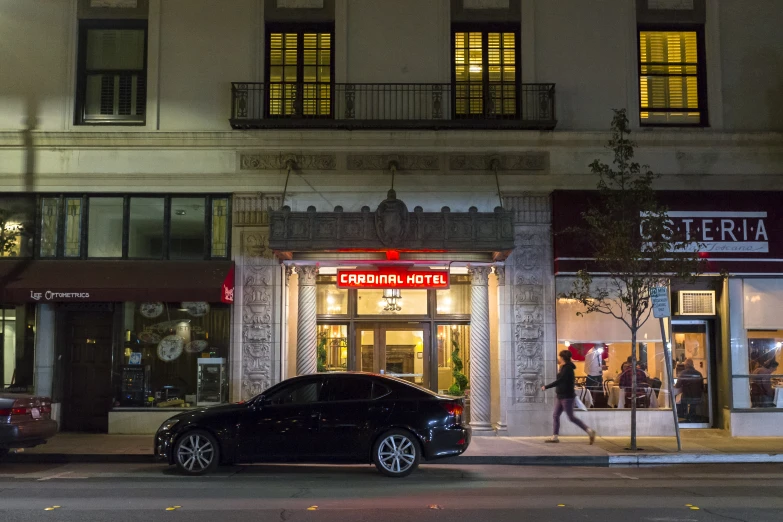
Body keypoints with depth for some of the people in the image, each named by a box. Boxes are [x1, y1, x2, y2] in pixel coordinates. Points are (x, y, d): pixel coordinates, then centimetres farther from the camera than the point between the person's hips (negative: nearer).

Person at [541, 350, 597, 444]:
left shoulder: (567, 368, -16)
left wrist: (546, 387, -22)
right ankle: (555, 436, 9)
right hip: (561, 396, 10)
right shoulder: (564, 367, 13)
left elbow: (559, 381, -24)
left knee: (571, 417, -7)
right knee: (555, 415, 7)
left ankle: (589, 431, -2)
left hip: (567, 397, -10)